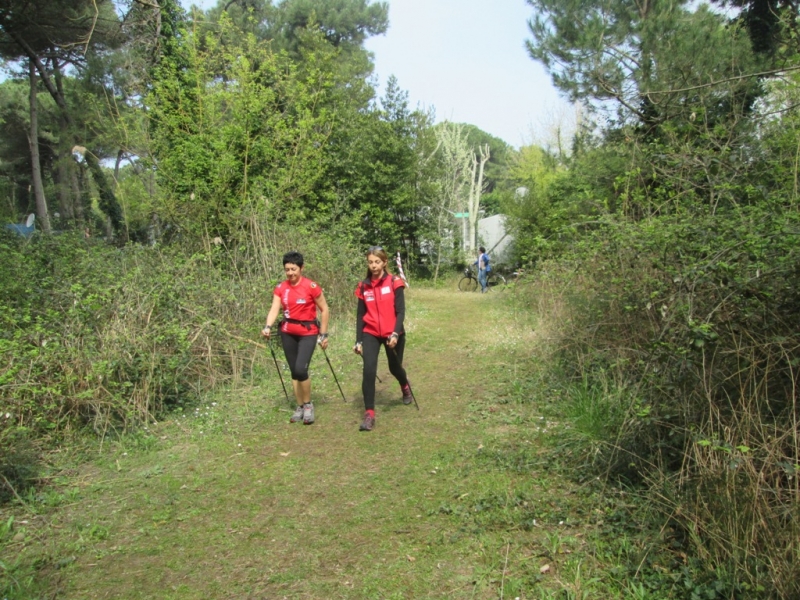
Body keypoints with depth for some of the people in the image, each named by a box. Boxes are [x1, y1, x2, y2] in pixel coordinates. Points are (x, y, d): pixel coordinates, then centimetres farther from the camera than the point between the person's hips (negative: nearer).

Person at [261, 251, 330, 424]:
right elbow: (274, 309, -9)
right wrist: (268, 327, -28)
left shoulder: (311, 286, -12)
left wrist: (324, 334, -6)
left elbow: (324, 310, -5)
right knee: (294, 371, 10)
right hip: (288, 333, 5)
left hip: (308, 332, -5)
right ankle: (300, 407, 24)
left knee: (301, 369, -17)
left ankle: (308, 405, 5)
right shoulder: (280, 288, 0)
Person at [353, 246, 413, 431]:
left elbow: (400, 311, -11)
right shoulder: (363, 286, 1)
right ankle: (369, 414, -6)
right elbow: (360, 315, 6)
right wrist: (358, 341, 3)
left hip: (392, 334, -1)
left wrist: (395, 334, -24)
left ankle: (405, 386, 53)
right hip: (371, 334, 1)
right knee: (369, 370, -15)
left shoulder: (394, 283, -8)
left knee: (394, 367, 16)